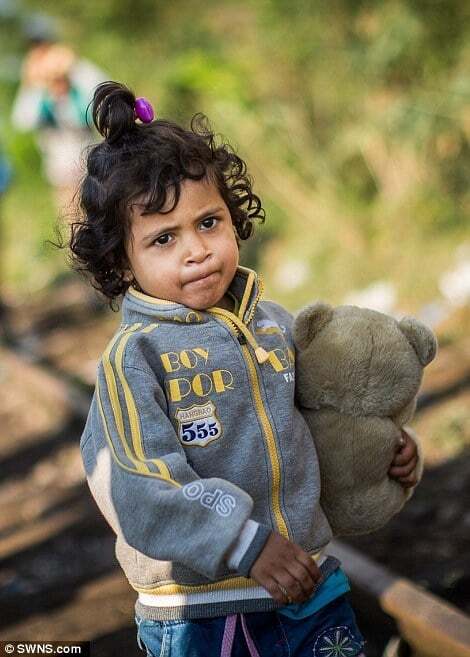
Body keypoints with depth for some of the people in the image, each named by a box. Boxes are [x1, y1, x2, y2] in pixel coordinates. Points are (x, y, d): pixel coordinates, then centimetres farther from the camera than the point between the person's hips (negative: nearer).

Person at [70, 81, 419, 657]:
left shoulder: (276, 325, 4)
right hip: (196, 606, -5)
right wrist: (247, 545, -23)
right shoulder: (134, 357, -13)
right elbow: (143, 487, -20)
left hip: (311, 585, 5)